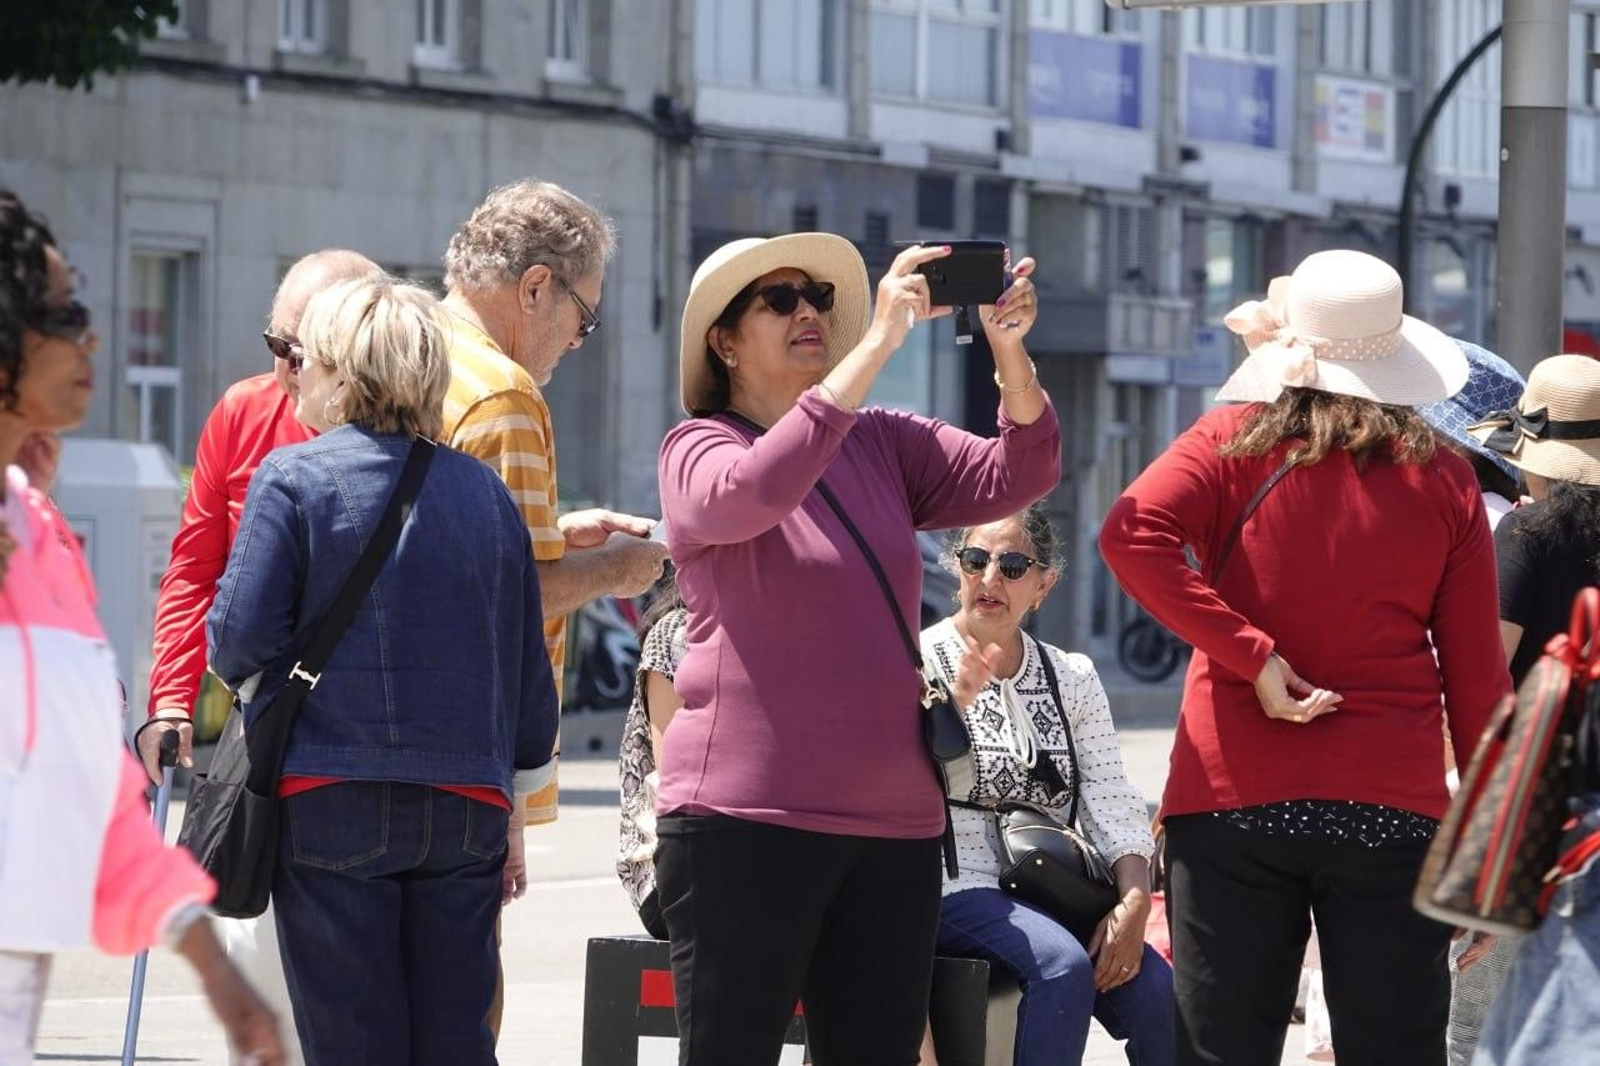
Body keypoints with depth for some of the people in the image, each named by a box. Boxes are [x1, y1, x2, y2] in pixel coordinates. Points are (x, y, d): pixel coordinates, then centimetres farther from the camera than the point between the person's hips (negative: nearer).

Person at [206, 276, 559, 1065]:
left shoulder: (292, 478, -5)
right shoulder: (484, 491, 9)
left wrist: (245, 679, 13)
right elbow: (528, 666, 12)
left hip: (330, 796, -4)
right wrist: (511, 810, 20)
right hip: (467, 806, 4)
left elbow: (242, 635, -11)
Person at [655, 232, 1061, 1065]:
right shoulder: (699, 450, 1)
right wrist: (879, 341, -25)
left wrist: (1009, 349, -16)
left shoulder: (885, 445, 15)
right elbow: (753, 492, -21)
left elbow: (1013, 478, 2)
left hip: (892, 823, 5)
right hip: (746, 818, -5)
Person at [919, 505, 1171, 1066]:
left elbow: (1113, 805, 6)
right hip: (953, 891, -5)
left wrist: (1134, 900, -11)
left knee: (1154, 989, -23)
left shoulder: (1073, 678, 14)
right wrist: (952, 706, -28)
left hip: (1049, 894, 5)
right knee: (1063, 964, -34)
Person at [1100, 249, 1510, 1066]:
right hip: (1394, 806, 1)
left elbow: (1132, 534, -18)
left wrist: (1251, 656, -13)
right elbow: (1476, 673, 5)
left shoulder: (1236, 442, -1)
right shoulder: (1445, 479, 3)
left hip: (1235, 795, -1)